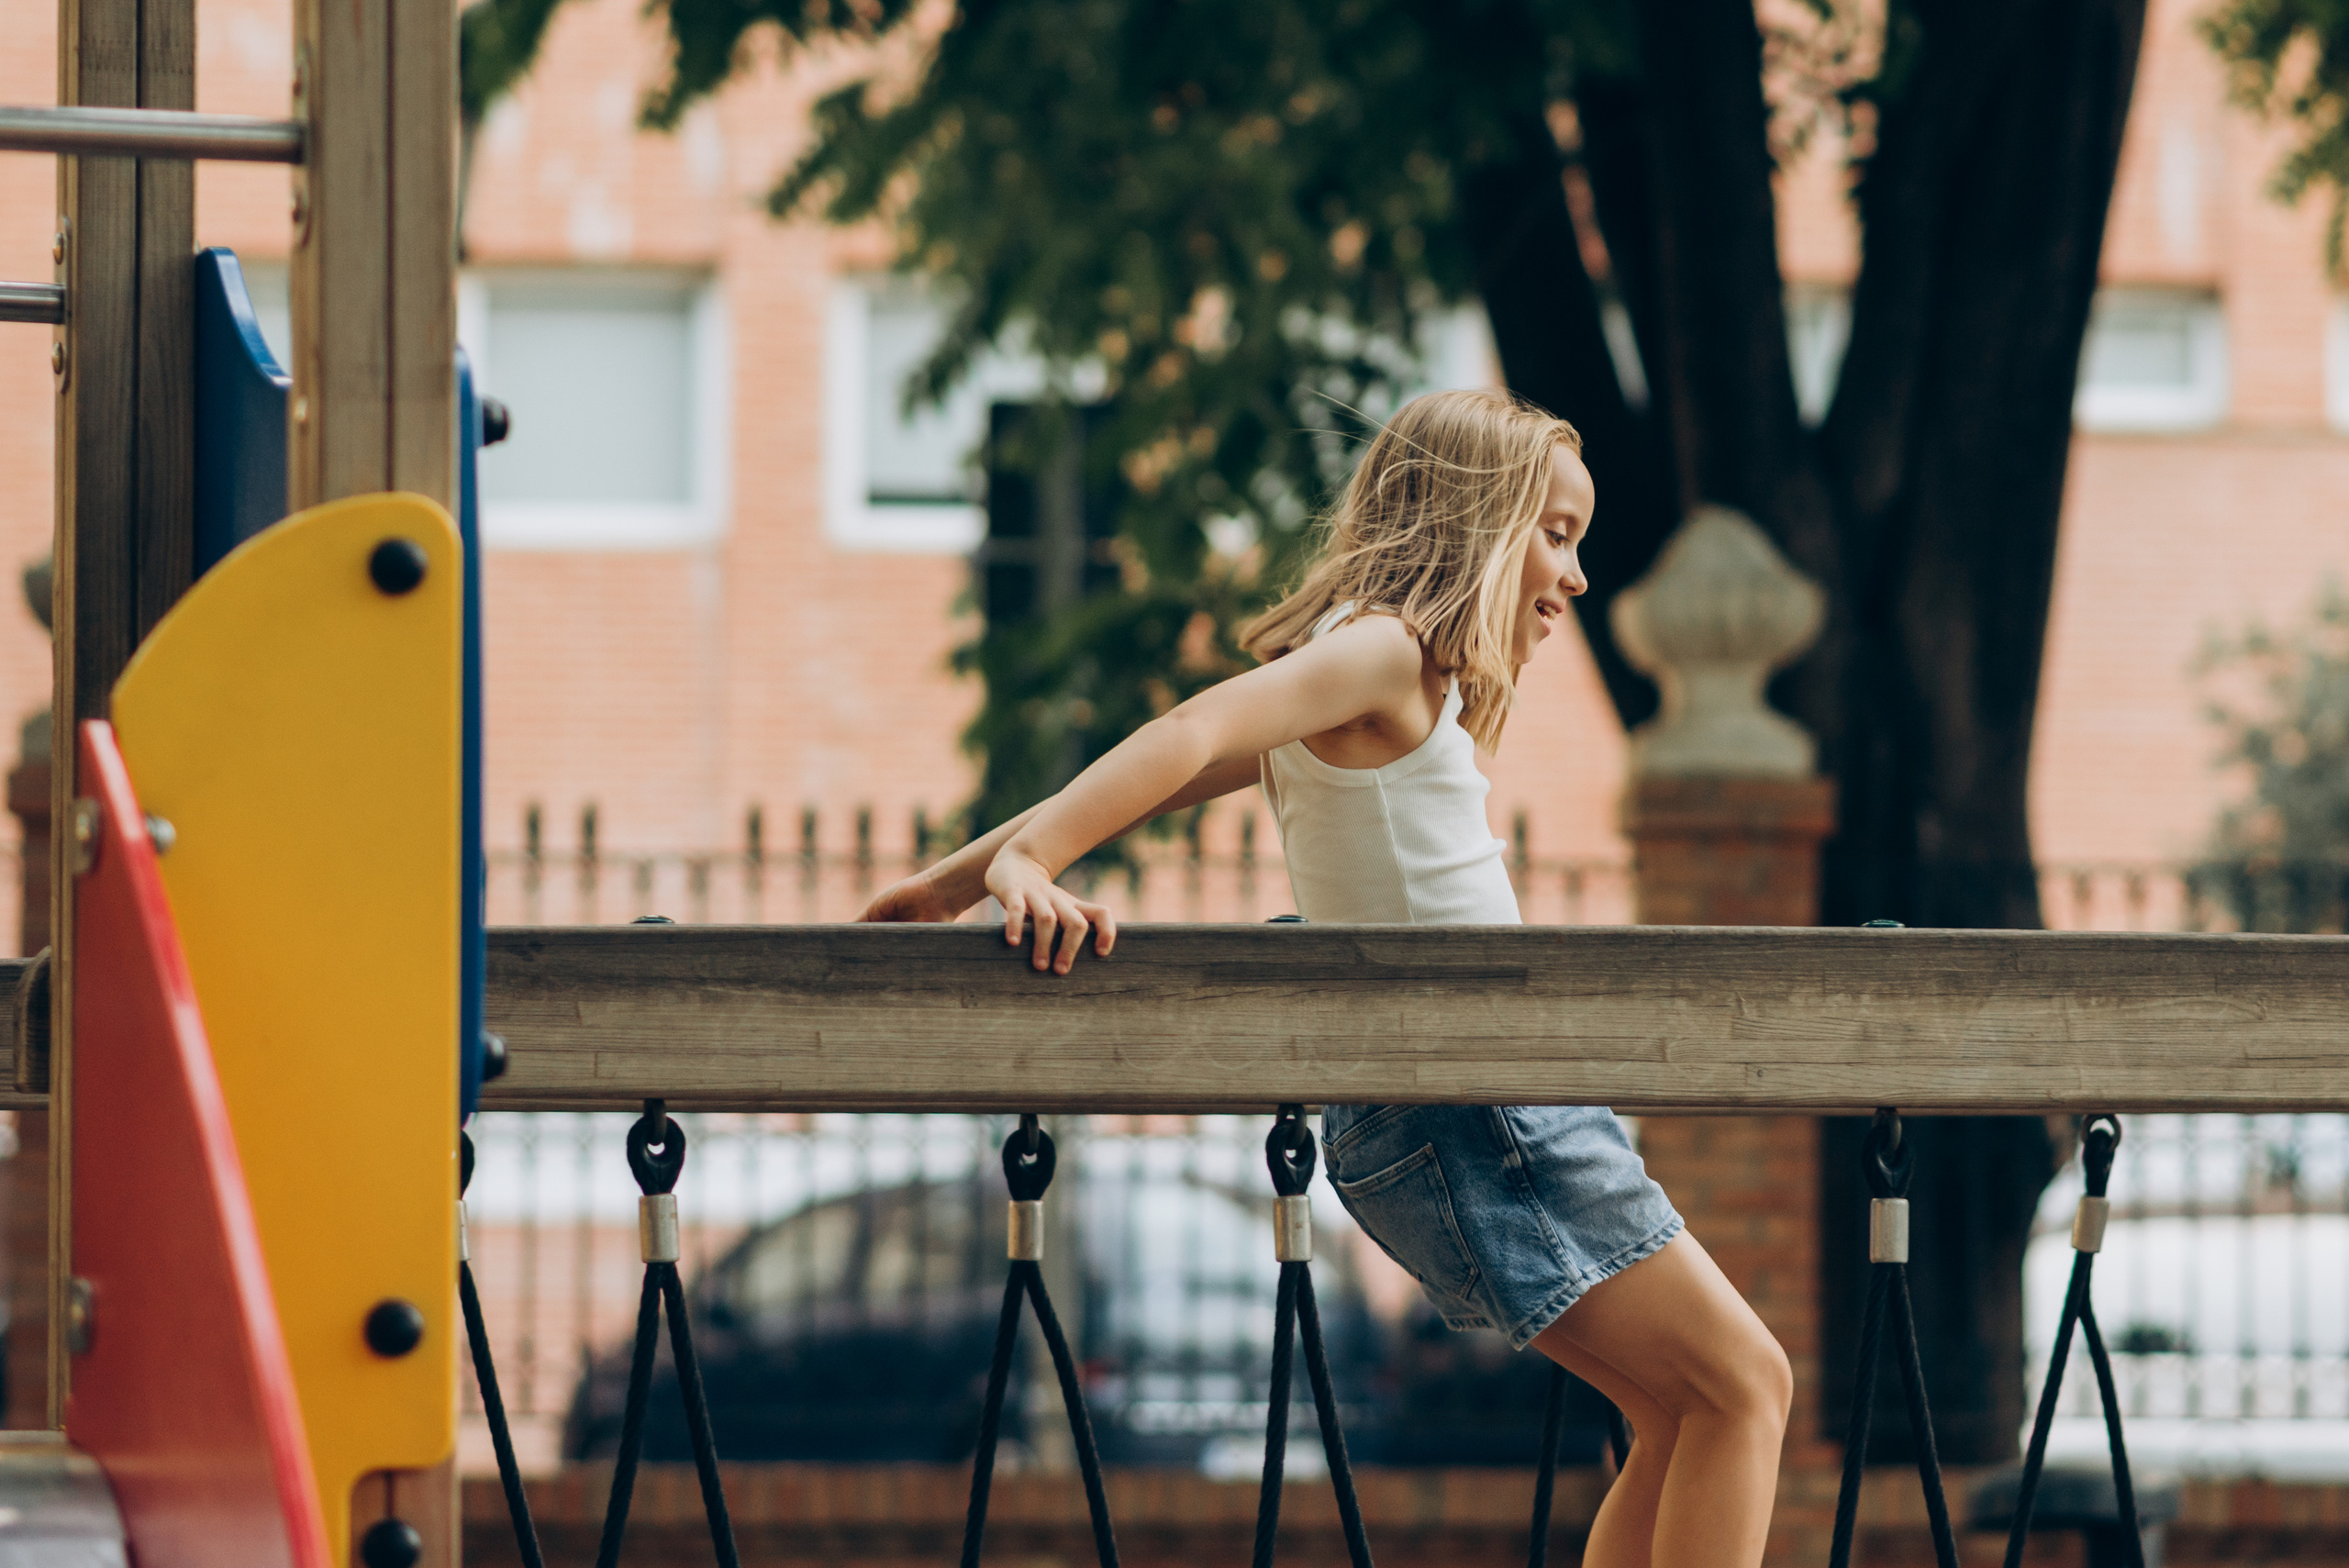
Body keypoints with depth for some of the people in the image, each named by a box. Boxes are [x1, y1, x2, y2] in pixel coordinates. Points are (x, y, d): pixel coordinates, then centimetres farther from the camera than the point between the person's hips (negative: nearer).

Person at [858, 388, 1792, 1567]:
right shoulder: (1384, 650, -10)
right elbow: (1188, 738, -24)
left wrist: (958, 877, 13)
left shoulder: (1376, 668, 18)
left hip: (1449, 1123, 10)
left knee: (1686, 1418, 12)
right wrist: (1028, 867, -34)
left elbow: (1175, 767, 16)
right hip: (1459, 1108, -10)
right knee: (1741, 1384, -10)